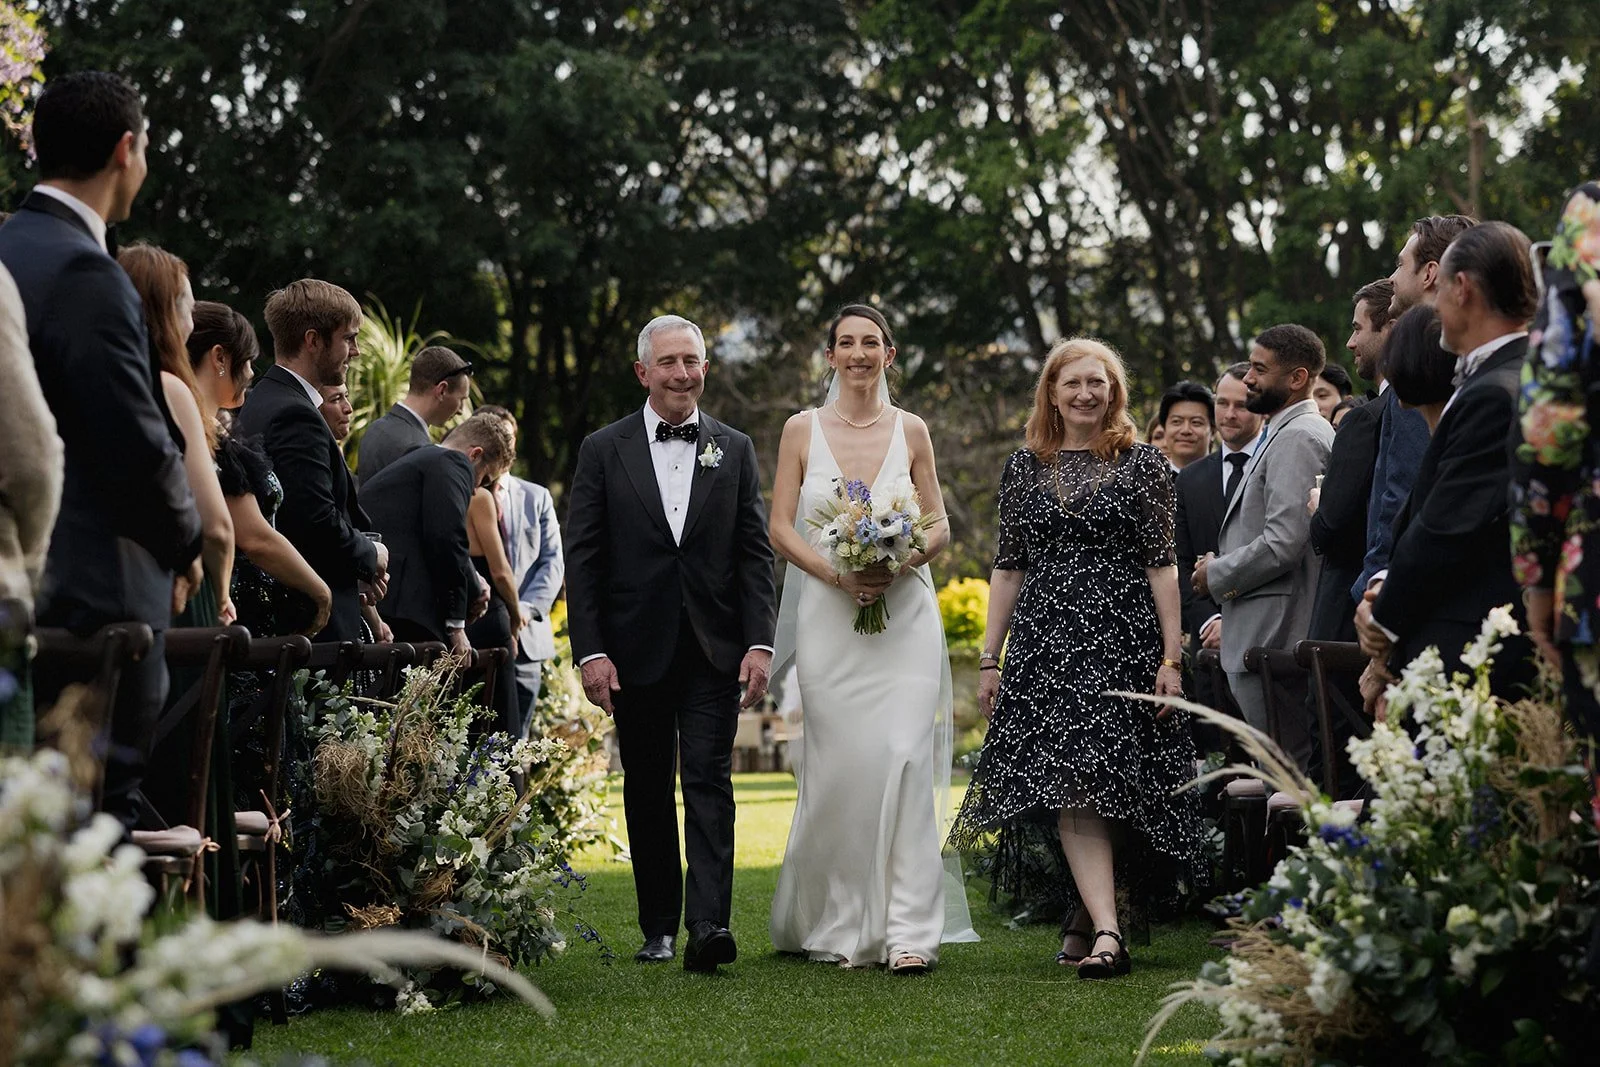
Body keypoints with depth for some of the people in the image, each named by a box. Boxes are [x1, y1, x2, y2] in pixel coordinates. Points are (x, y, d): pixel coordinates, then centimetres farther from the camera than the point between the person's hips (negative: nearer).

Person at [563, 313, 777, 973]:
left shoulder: (734, 451, 8)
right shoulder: (604, 450, 3)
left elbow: (755, 553, 5)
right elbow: (582, 559, 0)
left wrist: (759, 643, -5)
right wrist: (590, 651, -8)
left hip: (714, 651, 0)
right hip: (636, 651, 0)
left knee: (709, 783, -10)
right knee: (647, 791, 8)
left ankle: (709, 924, -18)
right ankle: (658, 927, 17)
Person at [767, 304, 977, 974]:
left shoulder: (911, 431, 9)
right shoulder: (802, 430, 6)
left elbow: (940, 525, 11)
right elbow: (780, 527, 3)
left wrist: (901, 562, -10)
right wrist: (838, 574, -13)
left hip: (904, 611, 0)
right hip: (829, 615, 0)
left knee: (906, 757, -12)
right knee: (841, 764, -2)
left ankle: (909, 930, -11)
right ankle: (837, 925, 15)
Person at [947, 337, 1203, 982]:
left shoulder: (1141, 465, 4)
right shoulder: (1025, 468, 11)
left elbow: (1162, 565, 1)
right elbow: (1008, 567, 12)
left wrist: (1171, 657, -4)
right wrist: (990, 658, 8)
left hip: (1122, 639, -1)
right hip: (1043, 642, 1)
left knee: (1103, 784, -1)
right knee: (1070, 789, -10)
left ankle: (1083, 914, 18)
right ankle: (1106, 933, -15)